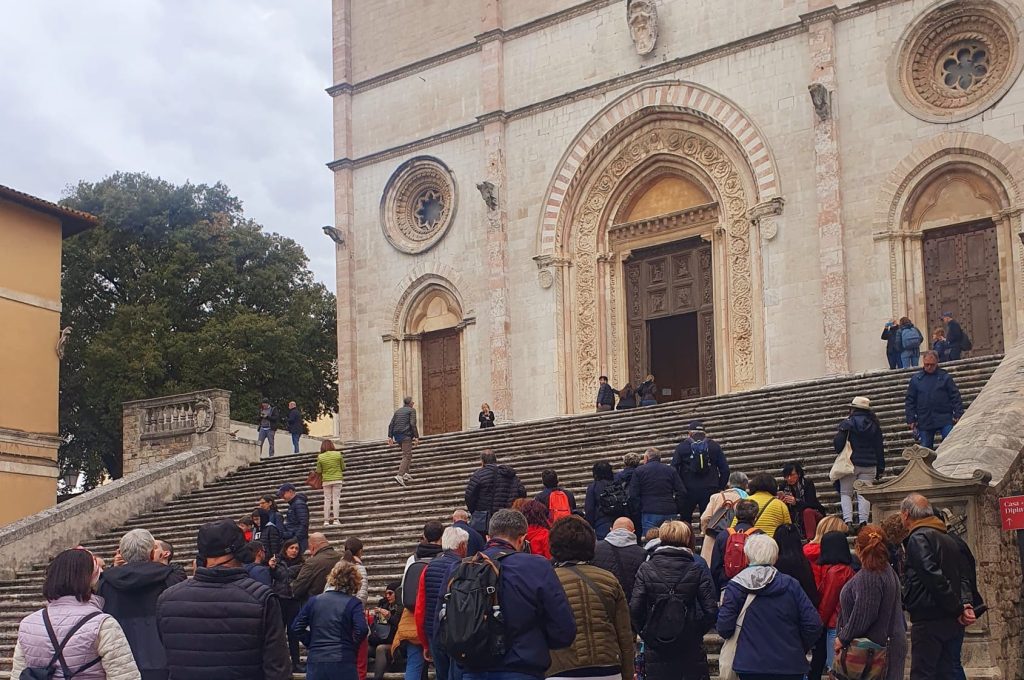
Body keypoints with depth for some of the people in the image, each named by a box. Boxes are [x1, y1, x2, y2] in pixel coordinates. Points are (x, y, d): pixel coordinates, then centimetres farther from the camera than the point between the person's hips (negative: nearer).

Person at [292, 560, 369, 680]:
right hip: (343, 662, -3)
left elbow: (297, 626, 6)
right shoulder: (353, 603, -4)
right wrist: (352, 646, 1)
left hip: (315, 661, 3)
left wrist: (311, 643, 13)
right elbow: (362, 629, -16)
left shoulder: (313, 600, 6)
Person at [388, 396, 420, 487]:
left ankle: (406, 474, 13)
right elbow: (413, 424, -12)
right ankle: (399, 475, -25)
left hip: (397, 435, 7)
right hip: (406, 434, -7)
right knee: (407, 456, -10)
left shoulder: (398, 411, 20)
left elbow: (391, 424, 13)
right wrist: (416, 437, -12)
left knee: (407, 454, 21)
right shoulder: (412, 410, 1)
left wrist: (390, 437, 10)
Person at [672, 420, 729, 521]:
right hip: (710, 489, 1)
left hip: (688, 490, -1)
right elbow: (725, 469, 6)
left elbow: (674, 468, -3)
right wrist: (720, 487, 13)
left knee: (685, 520, 8)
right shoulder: (714, 446, 7)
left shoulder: (682, 446, 2)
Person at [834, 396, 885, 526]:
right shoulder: (874, 425, 8)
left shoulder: (847, 423, -6)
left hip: (850, 463, -3)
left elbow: (838, 443, -13)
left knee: (846, 493, 5)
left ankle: (848, 520, -10)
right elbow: (880, 448, 10)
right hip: (869, 465, 3)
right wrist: (880, 468, 15)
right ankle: (864, 522, -8)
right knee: (864, 494, 4)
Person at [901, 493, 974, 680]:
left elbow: (934, 577, -20)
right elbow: (962, 577, 13)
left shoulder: (918, 538, -11)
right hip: (953, 623, 9)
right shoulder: (948, 539, 19)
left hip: (929, 622, -9)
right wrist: (966, 603, -3)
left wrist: (958, 609, -15)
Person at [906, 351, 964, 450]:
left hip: (945, 420, -2)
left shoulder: (945, 377, 3)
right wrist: (911, 420, 3)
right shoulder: (916, 379, 8)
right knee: (925, 449, 6)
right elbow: (910, 401, 9)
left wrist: (958, 415, -7)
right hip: (924, 421, 2)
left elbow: (956, 397, 2)